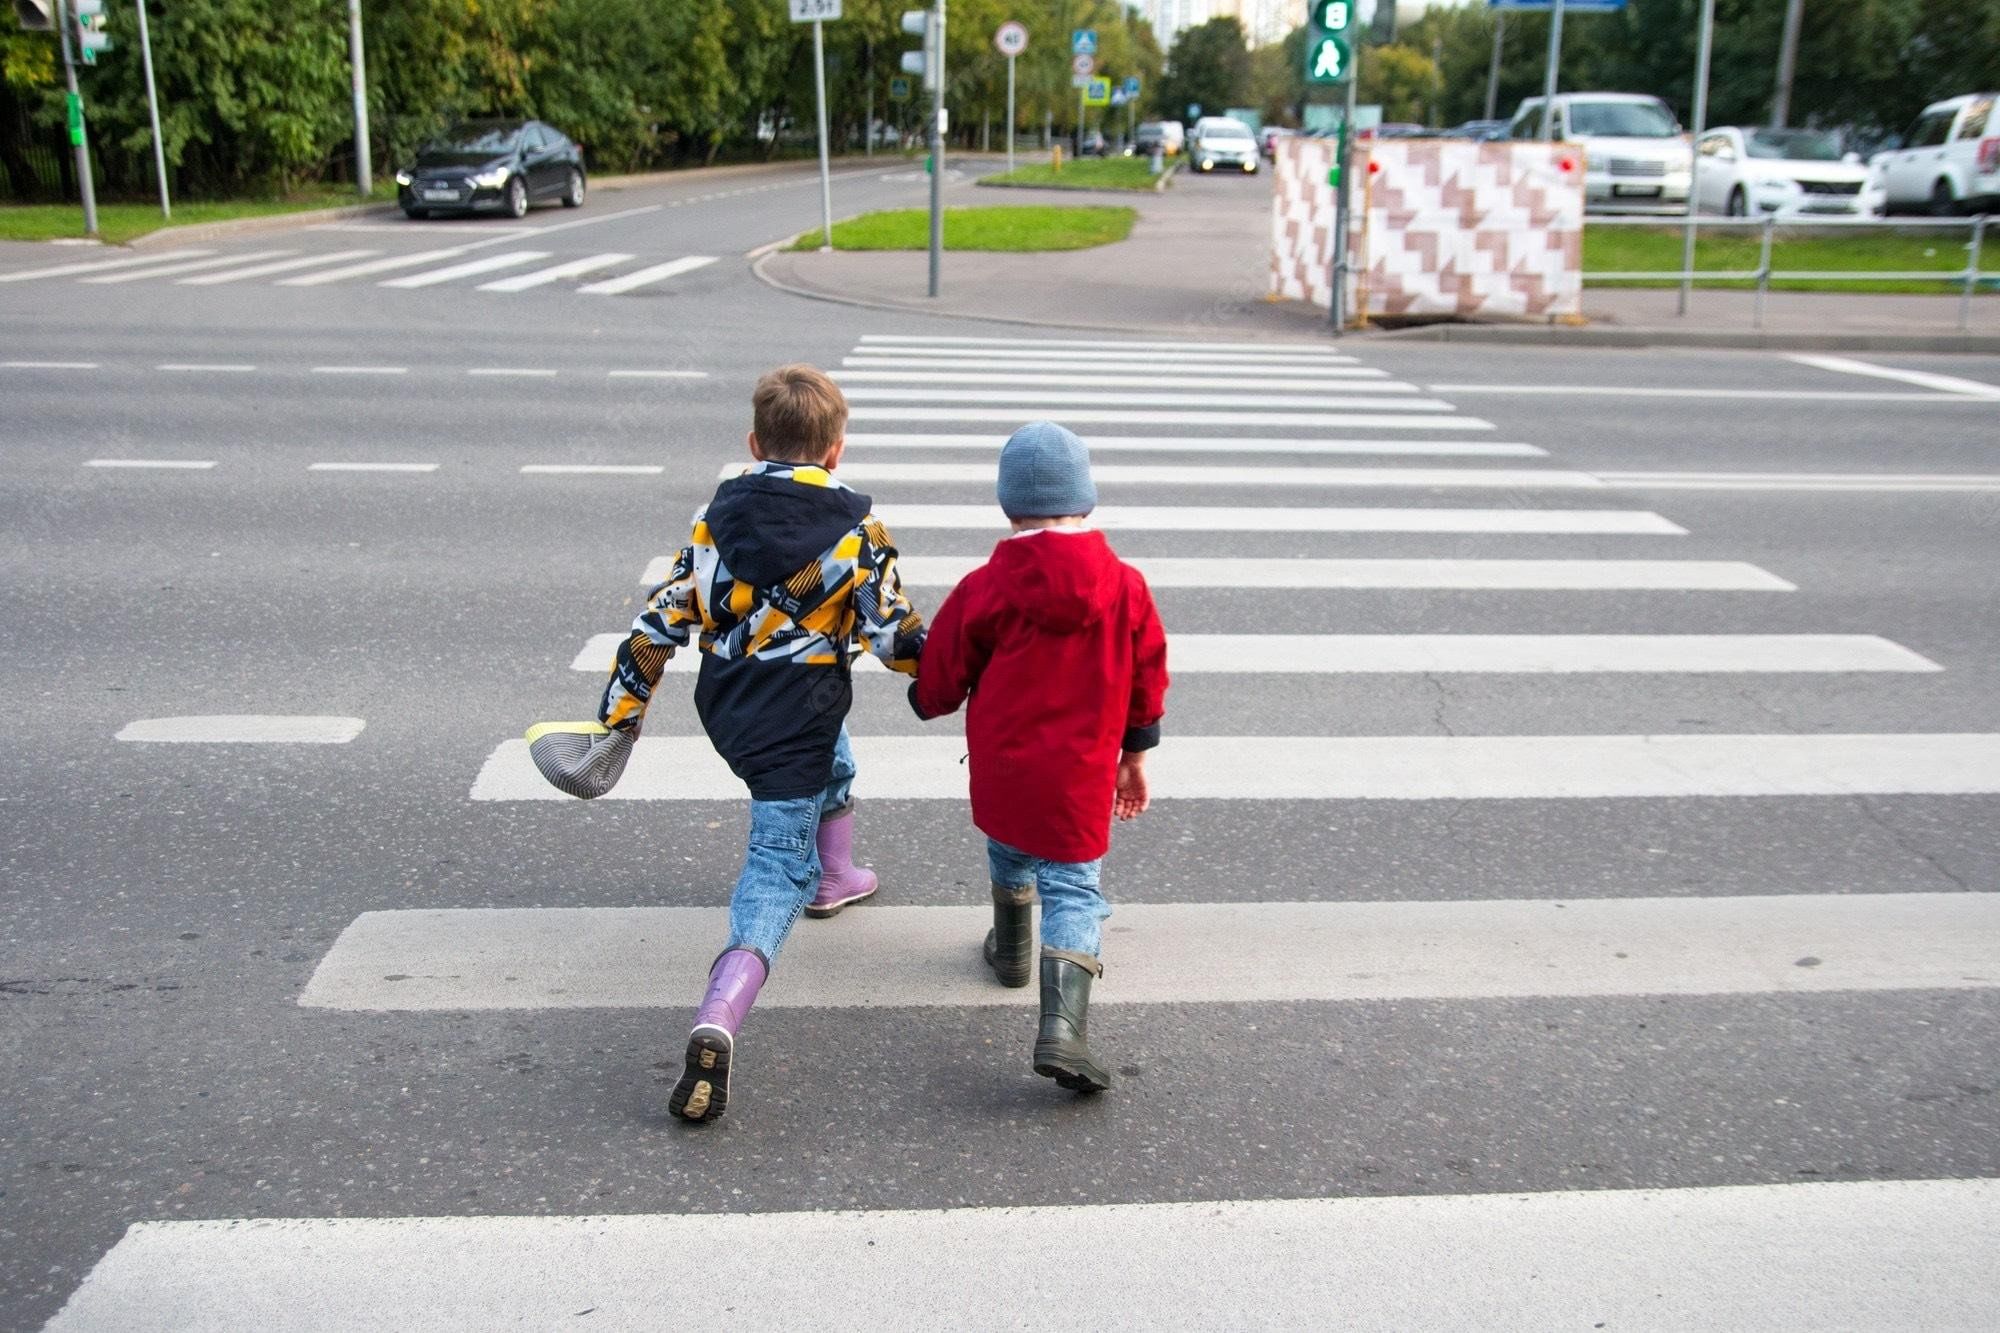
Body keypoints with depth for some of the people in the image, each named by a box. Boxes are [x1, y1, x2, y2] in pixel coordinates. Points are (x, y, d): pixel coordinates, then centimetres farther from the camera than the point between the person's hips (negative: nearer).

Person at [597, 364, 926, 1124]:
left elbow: (665, 618, 0)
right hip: (792, 723, -6)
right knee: (779, 870, -2)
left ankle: (834, 880, 58)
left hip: (724, 707, 6)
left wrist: (621, 707, 8)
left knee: (833, 765, 36)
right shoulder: (855, 529, -12)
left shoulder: (718, 515, 0)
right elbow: (893, 636, -9)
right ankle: (717, 1026, -21)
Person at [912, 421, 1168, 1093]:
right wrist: (1135, 755, 19)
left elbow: (937, 683, -3)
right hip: (1082, 779, -1)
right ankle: (1063, 1028, -14)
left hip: (1001, 770, 1)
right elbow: (1147, 682, 5)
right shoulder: (1126, 585, -6)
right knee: (1074, 889, 3)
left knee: (1009, 855, 28)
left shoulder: (985, 589, -12)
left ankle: (1010, 950, 53)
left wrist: (926, 701, 22)